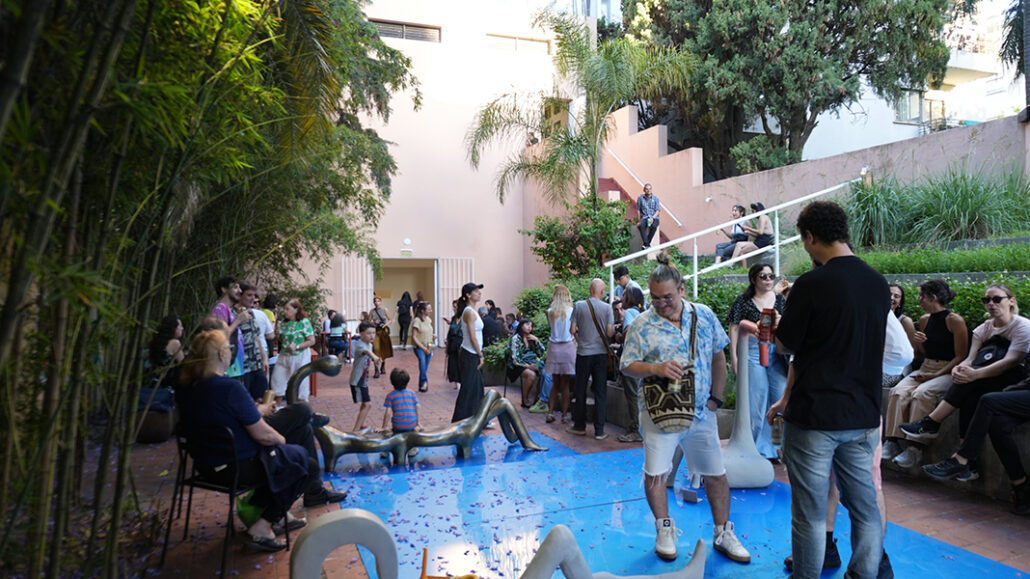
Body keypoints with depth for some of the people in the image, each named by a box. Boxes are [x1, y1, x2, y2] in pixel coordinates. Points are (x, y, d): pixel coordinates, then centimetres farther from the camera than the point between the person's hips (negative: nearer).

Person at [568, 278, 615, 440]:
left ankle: (579, 426, 21)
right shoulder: (607, 307, -5)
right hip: (601, 353, 0)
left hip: (583, 353, 0)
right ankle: (599, 430, 6)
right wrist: (614, 327, 15)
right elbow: (610, 332, -7)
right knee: (600, 392, 5)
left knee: (580, 391, 12)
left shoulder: (578, 306, -4)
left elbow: (572, 330, -3)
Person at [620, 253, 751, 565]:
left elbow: (718, 357, 10)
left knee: (716, 474, 8)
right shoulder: (642, 325, -5)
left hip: (701, 411, 2)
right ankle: (664, 530, 21)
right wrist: (656, 368, -22)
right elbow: (628, 366, -5)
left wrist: (716, 396, 7)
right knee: (654, 474, -1)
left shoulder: (704, 315, 3)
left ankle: (723, 533, 27)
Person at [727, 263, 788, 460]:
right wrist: (734, 357, -3)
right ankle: (759, 449, 14)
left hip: (776, 351, 3)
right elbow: (734, 329, 1)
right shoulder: (743, 301, 1)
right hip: (752, 352, -3)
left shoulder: (780, 300, 10)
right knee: (756, 400, 1)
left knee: (782, 396, 0)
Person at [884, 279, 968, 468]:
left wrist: (936, 375, -16)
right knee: (898, 391, -22)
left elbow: (960, 356, -9)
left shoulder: (955, 320, -7)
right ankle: (893, 441, -26)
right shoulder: (924, 320, 14)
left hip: (947, 372, -6)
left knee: (921, 393, -33)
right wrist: (919, 344, 0)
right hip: (925, 368, 6)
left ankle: (915, 447, -31)